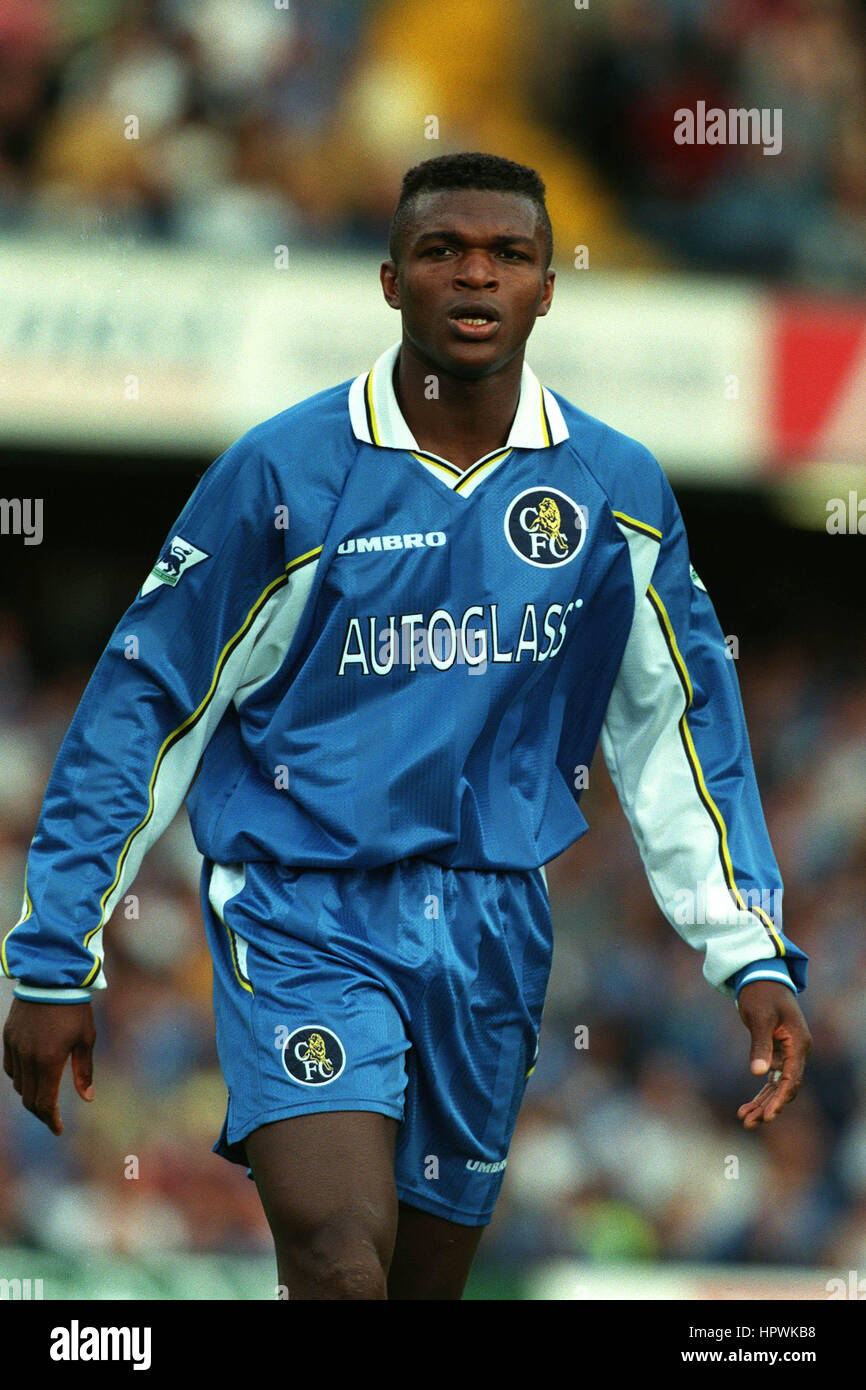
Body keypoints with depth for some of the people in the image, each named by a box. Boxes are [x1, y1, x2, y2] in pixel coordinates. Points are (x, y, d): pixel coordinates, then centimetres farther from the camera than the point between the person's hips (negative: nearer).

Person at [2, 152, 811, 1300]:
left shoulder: (617, 490, 3)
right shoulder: (284, 472, -6)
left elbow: (680, 730, 12)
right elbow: (141, 707, -1)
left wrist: (755, 956, 4)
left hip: (494, 932, 4)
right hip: (303, 911, -4)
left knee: (430, 1277, 11)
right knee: (340, 1264, -26)